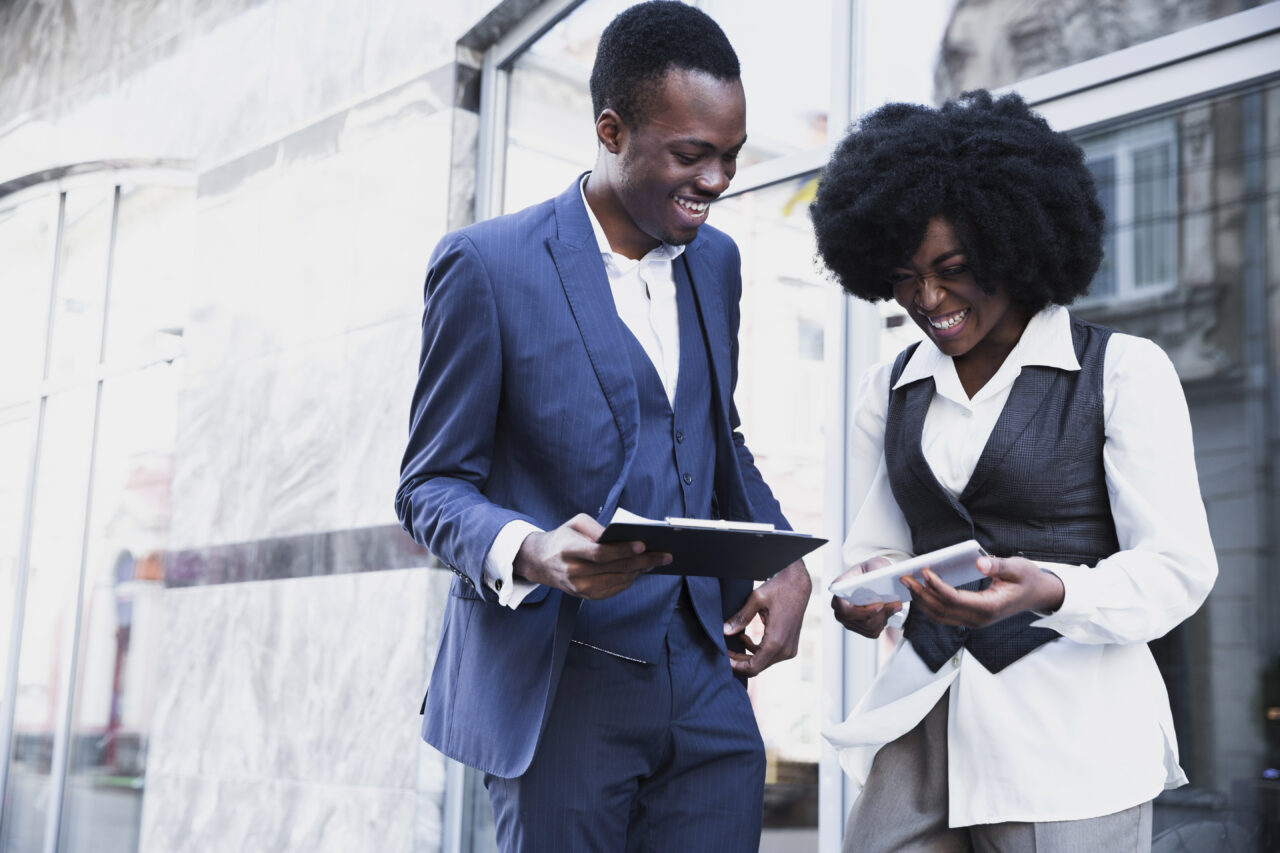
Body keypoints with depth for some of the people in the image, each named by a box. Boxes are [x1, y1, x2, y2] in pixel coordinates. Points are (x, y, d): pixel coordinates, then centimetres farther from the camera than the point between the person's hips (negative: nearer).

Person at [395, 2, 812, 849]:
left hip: (705, 684, 5)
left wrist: (786, 563, 5)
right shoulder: (487, 265, -8)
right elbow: (431, 486, -6)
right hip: (559, 693, -5)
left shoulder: (715, 261, 11)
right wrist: (529, 552, -26)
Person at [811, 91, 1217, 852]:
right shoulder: (887, 392, 12)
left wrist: (1047, 592, -24)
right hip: (924, 723, 4)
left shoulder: (1124, 371, -2)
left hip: (1072, 732, -3)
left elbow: (1180, 566, -6)